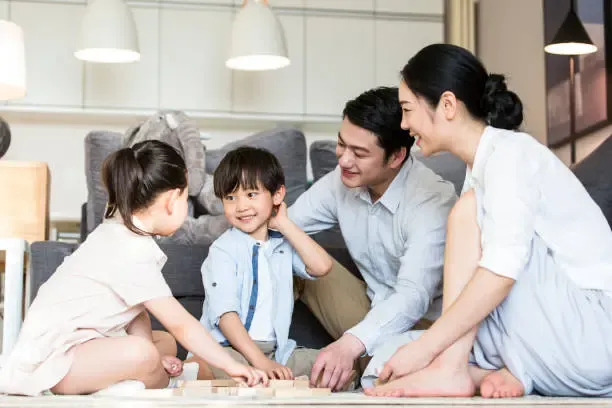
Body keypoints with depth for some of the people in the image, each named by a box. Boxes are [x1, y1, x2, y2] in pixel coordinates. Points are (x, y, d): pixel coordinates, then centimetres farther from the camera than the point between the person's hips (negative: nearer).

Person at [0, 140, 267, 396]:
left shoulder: (116, 232, 7)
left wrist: (156, 357, -8)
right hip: (53, 357, -10)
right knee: (139, 354, -32)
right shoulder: (133, 253, -24)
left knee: (167, 343, 17)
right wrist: (230, 365, -14)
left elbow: (137, 308, 5)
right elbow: (180, 324, -21)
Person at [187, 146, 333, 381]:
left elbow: (321, 267, -5)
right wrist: (260, 362, -27)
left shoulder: (283, 243, 13)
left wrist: (285, 225, 1)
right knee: (204, 367, -38)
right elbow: (225, 313, -16)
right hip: (228, 349, -6)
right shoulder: (224, 250, -4)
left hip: (276, 350, 6)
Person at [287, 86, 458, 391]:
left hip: (425, 320, -6)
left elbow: (413, 295, -37)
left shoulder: (431, 201, -27)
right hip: (374, 306, 6)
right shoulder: (341, 180, -9)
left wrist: (352, 343, -52)